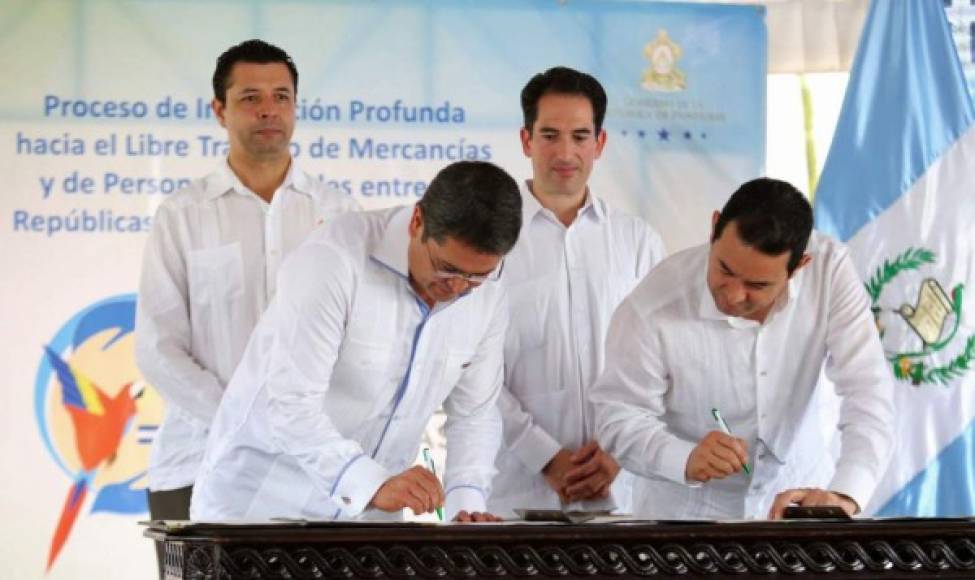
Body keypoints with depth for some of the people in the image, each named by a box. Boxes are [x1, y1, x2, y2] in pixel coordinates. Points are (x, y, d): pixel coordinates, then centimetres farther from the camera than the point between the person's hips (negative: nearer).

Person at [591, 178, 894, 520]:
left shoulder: (830, 270, -17)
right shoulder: (653, 308, -21)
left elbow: (866, 390, -21)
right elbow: (619, 418, -13)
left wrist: (845, 495, -37)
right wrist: (687, 460, -33)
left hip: (798, 501, 3)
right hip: (687, 513, -2)